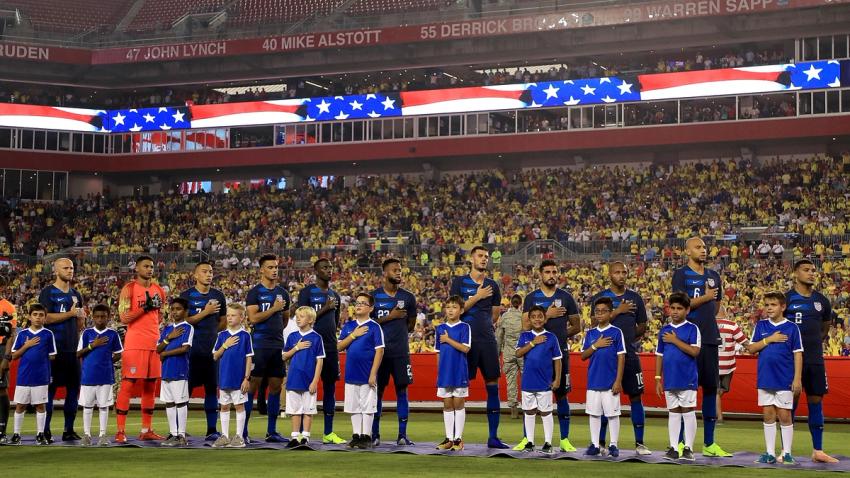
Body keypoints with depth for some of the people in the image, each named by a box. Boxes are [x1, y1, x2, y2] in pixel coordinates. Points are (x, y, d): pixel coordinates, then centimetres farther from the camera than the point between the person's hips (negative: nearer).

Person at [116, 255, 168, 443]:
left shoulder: (159, 290, 15)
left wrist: (160, 339, 13)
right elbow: (124, 318, -11)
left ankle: (147, 430, 13)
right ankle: (120, 431, -5)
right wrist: (145, 308, -17)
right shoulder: (129, 289, -4)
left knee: (150, 386, 7)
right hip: (134, 344, -6)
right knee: (128, 385, -7)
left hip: (154, 343, 6)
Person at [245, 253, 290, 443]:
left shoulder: (282, 293, 13)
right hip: (260, 346, -6)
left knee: (276, 387, 7)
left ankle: (271, 431, 14)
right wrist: (274, 309, -12)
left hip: (277, 345, 6)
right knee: (253, 385, -5)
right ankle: (243, 431, -1)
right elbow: (253, 318, -15)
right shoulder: (255, 292, -4)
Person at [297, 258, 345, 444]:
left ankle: (328, 433, 11)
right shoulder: (307, 292, -4)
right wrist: (324, 309, -16)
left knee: (330, 388, 7)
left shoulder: (335, 295, 16)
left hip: (330, 347, 6)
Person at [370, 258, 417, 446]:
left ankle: (402, 435, 4)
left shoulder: (408, 297, 7)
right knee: (377, 391, 3)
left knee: (402, 391, 0)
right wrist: (390, 317, -10)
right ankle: (375, 434, 10)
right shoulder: (373, 296, 2)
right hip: (379, 350, -1)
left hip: (401, 351, 1)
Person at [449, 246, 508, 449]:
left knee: (493, 387, 2)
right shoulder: (459, 282, 3)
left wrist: (481, 325, 9)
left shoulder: (492, 286, 13)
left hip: (487, 340, 4)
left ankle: (493, 437, 7)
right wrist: (477, 297, -9)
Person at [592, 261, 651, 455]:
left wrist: (628, 338, 5)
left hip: (630, 355, 2)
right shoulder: (600, 297, 2)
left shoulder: (635, 298, 9)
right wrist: (618, 311, -14)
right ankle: (600, 442, 10)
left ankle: (640, 443, 7)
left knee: (636, 397, 1)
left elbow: (642, 327, 15)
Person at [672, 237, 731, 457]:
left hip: (710, 338, 6)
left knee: (711, 388, 6)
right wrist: (705, 298, -8)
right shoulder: (681, 274, -2)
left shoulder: (713, 276, 16)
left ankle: (709, 443, 12)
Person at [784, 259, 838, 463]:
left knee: (816, 402, 6)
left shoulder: (822, 301, 10)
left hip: (815, 360, 4)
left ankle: (818, 451, 11)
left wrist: (812, 343, 12)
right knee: (790, 402, -1)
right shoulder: (786, 299, -4)